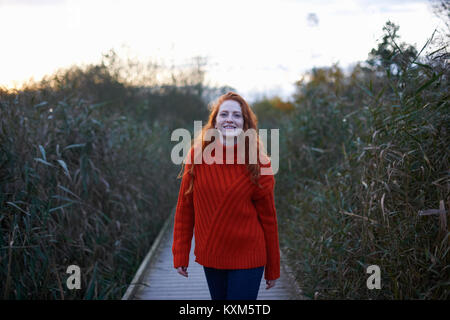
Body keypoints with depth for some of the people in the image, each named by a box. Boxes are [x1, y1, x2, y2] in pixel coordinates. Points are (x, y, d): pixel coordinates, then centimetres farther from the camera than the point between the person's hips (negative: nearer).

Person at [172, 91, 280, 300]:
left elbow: (268, 218, -3)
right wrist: (180, 255, 1)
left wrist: (273, 270, 1)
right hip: (209, 257, 3)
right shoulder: (197, 155, -2)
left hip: (247, 259, -2)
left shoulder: (257, 163, -7)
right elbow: (184, 208, 3)